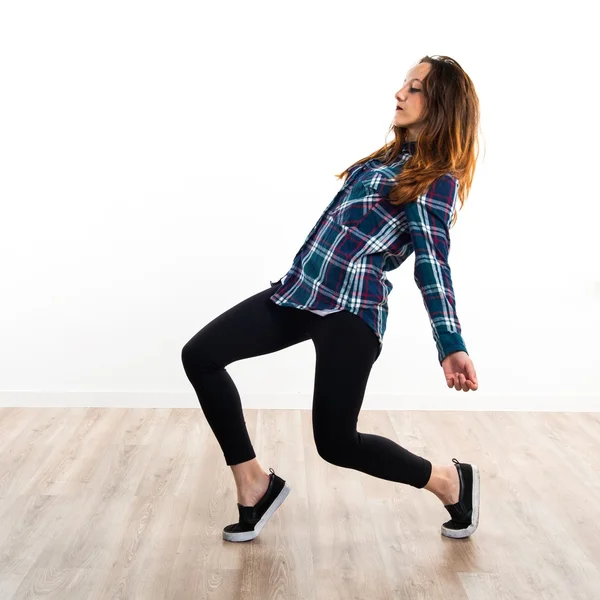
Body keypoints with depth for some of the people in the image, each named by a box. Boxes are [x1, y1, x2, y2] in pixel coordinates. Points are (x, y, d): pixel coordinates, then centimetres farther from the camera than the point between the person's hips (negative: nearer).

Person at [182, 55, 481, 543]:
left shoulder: (438, 180, -3)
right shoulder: (383, 160, 21)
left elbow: (432, 262, -14)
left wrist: (452, 346, -24)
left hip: (352, 307, -8)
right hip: (299, 290, 8)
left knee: (335, 440, -7)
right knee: (200, 356, -2)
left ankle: (451, 481, 18)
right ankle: (254, 484, 8)